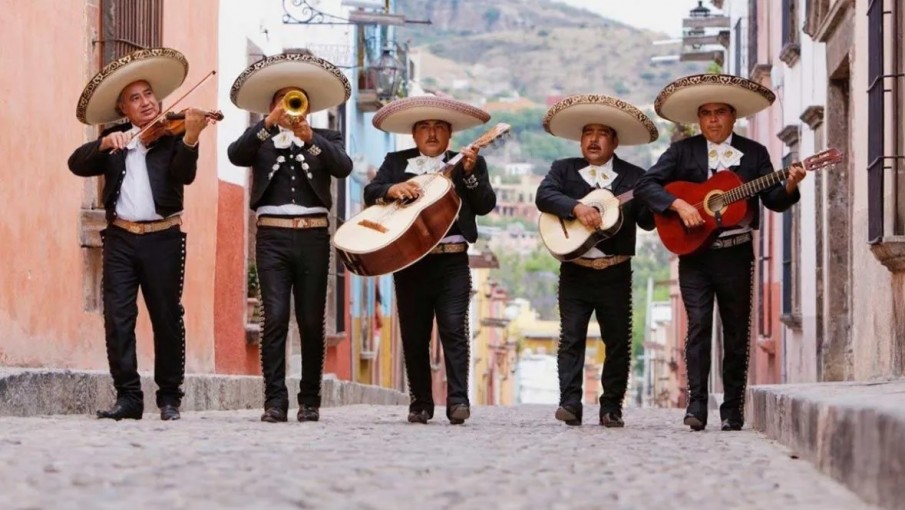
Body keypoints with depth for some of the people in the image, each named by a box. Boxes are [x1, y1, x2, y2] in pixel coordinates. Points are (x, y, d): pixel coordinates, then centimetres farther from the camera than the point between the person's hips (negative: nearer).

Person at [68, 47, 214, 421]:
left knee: (167, 318, 1)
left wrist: (190, 138, -32)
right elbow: (77, 164, -1)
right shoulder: (114, 141, 12)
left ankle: (170, 398, 9)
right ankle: (128, 397, -1)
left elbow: (185, 175, -14)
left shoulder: (172, 136, 3)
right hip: (120, 238, 2)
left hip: (163, 238, -2)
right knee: (118, 318, -4)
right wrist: (105, 144, -20)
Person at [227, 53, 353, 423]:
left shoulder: (325, 139, 14)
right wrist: (269, 124, -16)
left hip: (313, 237, 1)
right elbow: (235, 155, -7)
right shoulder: (261, 140, 14)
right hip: (272, 236, -1)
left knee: (312, 322, 1)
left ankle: (309, 401, 8)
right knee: (275, 318, -9)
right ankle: (274, 402, -9)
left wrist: (309, 137, -19)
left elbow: (343, 167, -6)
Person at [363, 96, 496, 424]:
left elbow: (486, 205, -1)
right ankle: (421, 404, 11)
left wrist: (470, 173, -16)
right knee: (414, 336, 5)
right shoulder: (396, 162, 14)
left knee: (454, 330, -11)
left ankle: (458, 401, -13)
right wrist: (393, 190, -19)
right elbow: (370, 193, 1)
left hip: (452, 261, -2)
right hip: (408, 260, 2)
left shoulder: (470, 164, 10)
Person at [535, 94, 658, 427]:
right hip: (574, 271, 0)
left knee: (618, 342, 3)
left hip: (616, 274, 0)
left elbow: (648, 220, -1)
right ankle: (570, 404, -7)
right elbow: (543, 196, -10)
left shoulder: (634, 177, 6)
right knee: (571, 337, -6)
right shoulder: (564, 170, 8)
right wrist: (576, 207, -24)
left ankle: (611, 408, 10)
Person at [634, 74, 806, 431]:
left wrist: (790, 186, -18)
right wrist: (679, 205, -17)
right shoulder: (682, 152, 4)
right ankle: (696, 405, -13)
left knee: (736, 335, 4)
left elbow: (774, 201, 3)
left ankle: (732, 411, 10)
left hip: (736, 254, 1)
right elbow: (645, 186, -3)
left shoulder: (754, 153, 7)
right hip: (694, 253, -1)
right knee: (698, 326, -12)